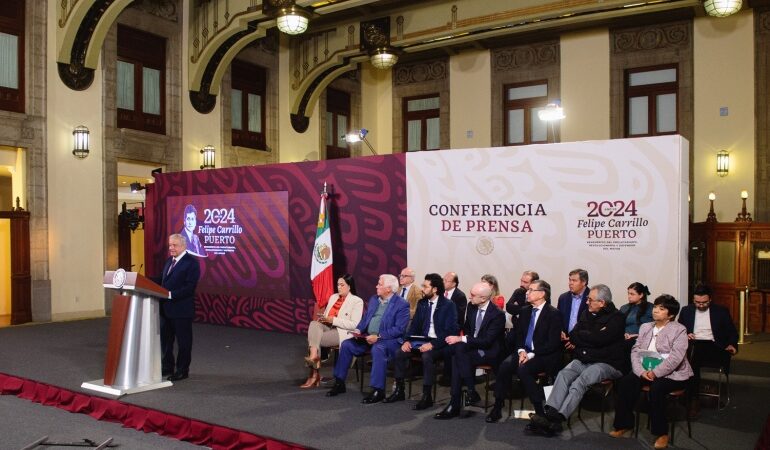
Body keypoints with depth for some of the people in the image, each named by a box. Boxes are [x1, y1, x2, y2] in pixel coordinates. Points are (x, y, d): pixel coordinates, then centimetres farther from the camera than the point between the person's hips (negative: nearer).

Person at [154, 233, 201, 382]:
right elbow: (161, 279, 15)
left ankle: (182, 371, 14)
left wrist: (171, 295, -26)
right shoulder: (169, 261, 15)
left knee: (183, 341, 4)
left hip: (181, 309, -8)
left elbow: (190, 286, -20)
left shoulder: (191, 262, -12)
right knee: (165, 339, 17)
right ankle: (167, 367, 31)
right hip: (166, 308, 8)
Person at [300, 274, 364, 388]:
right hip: (327, 327, 6)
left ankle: (315, 374, -17)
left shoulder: (357, 301, -3)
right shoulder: (333, 297, 20)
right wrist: (323, 318, -2)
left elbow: (354, 325, -12)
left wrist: (334, 320, -18)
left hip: (342, 332, -6)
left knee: (314, 339, -26)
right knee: (314, 323, -28)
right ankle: (314, 356, -40)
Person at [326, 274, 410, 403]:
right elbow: (365, 319, 19)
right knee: (346, 344, -8)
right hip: (367, 337, 7)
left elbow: (399, 329, -16)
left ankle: (378, 390, -29)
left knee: (378, 349, -37)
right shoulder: (373, 299, 15)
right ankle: (339, 382, 3)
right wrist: (358, 330, -2)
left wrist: (378, 336, -23)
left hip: (389, 339, -7)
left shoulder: (402, 304, -9)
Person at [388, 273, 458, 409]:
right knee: (399, 353, -14)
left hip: (439, 343, -6)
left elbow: (450, 331, -16)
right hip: (423, 339, 6)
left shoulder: (448, 305, -9)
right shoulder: (422, 303, 10)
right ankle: (399, 391, -1)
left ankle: (427, 396, -23)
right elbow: (414, 325, 14)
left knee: (426, 356, -35)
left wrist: (432, 344, -26)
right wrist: (407, 340, -5)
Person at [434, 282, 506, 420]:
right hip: (471, 347, 6)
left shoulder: (498, 315, -18)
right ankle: (454, 405, -25)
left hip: (489, 353, -6)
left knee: (457, 358, -30)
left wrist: (462, 339, -25)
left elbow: (487, 341, -23)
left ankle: (472, 392, -15)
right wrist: (461, 340, -2)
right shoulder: (472, 307, 4)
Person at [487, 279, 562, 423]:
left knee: (523, 368, -32)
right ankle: (497, 408, -12)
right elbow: (518, 334, 14)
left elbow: (553, 343, -14)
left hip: (544, 356, -6)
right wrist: (521, 350, -6)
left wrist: (532, 354, -19)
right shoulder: (525, 311, 12)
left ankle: (540, 409, -20)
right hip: (524, 352, 6)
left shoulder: (553, 314, -8)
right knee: (504, 366, -21)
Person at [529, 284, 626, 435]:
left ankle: (558, 419, -39)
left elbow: (599, 339, -17)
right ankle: (550, 414, -37)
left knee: (580, 382, -30)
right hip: (583, 360, 6)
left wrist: (580, 336, -2)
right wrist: (591, 337, -5)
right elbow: (572, 335, 9)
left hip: (607, 363, -5)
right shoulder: (587, 314, 17)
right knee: (563, 374, -23)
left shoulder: (616, 318, -4)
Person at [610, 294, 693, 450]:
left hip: (671, 373, -5)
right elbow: (635, 351, 6)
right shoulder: (645, 327, 15)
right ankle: (624, 424, -5)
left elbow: (675, 357, -16)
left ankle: (662, 433, -17)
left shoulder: (679, 330, -3)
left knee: (656, 388, -33)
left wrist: (655, 373, -24)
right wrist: (641, 371, -12)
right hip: (645, 370, 5)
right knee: (624, 382, -18)